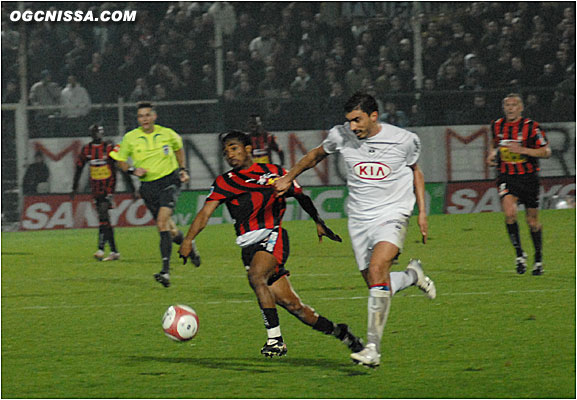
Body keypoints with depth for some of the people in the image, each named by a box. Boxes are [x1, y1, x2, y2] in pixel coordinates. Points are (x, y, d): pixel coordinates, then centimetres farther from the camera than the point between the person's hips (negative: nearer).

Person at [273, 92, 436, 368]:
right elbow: (316, 155, 18)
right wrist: (289, 178, 22)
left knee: (377, 270, -25)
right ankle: (413, 275, 36)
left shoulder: (404, 140, -7)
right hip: (359, 220, 3)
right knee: (377, 286, 0)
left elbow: (415, 171, 12)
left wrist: (422, 211, 7)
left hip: (392, 215, -3)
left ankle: (373, 348, -24)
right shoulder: (340, 136, -4)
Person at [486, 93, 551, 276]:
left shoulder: (531, 127, -9)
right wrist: (492, 154, 5)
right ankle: (519, 253, -8)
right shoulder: (497, 126, 3)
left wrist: (522, 150, -21)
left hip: (528, 177, -2)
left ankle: (538, 259, 25)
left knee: (532, 220, 6)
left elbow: (546, 152, -9)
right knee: (509, 212, -22)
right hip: (506, 177, 2)